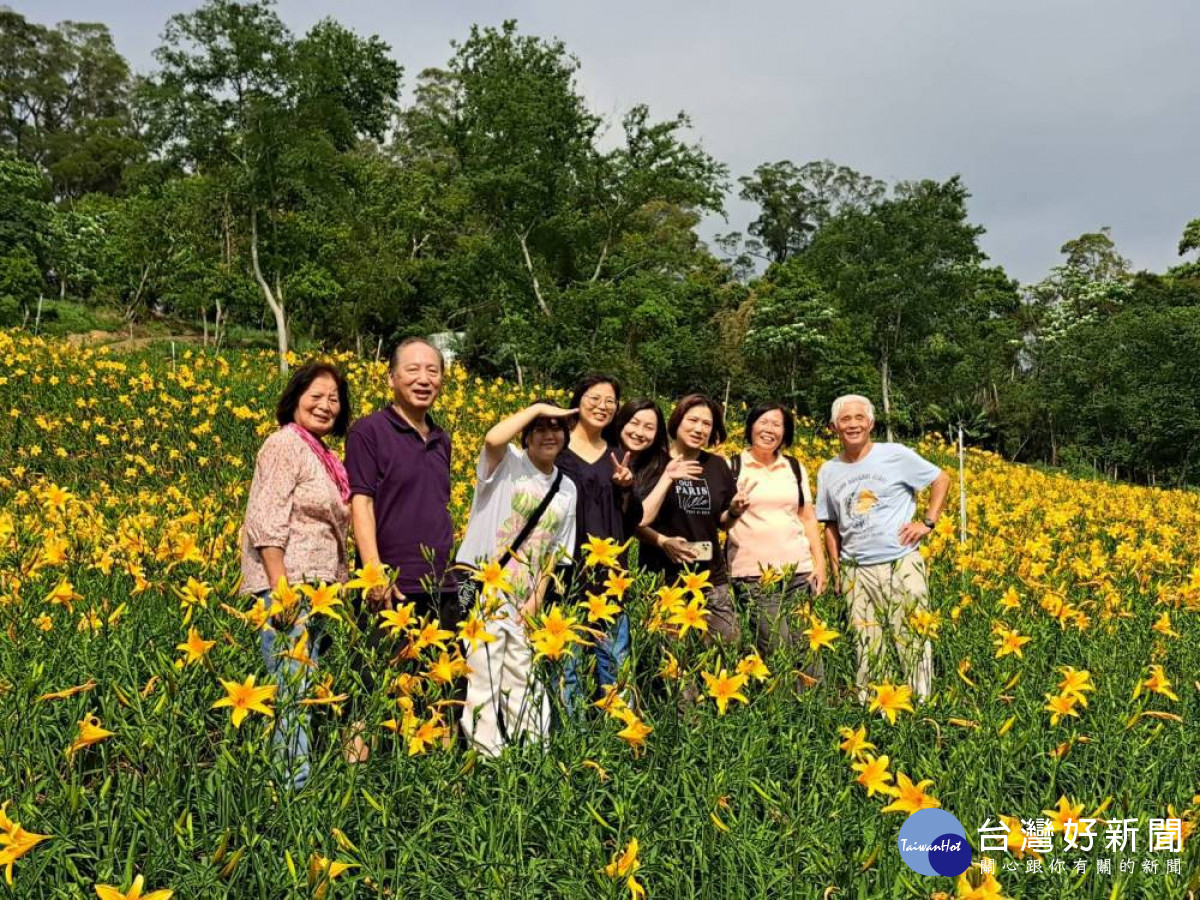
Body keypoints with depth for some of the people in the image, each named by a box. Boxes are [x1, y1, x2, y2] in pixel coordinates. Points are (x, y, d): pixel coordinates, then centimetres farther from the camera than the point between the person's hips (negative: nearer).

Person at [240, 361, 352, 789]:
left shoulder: (324, 457, 19)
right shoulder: (285, 444, -6)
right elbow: (267, 523, -15)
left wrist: (338, 590, 20)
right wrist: (280, 590, -22)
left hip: (319, 590, 9)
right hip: (288, 586, -9)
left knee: (310, 691, 10)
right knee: (294, 693, -8)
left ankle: (299, 782, 17)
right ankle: (292, 785, -2)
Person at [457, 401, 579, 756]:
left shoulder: (567, 489, 10)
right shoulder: (505, 463, -4)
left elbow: (555, 551, 12)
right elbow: (493, 439, -30)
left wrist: (537, 599, 2)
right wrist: (537, 408, -18)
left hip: (523, 600, 5)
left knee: (523, 681, 14)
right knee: (483, 678, -5)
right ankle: (487, 755, 4)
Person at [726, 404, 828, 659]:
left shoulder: (795, 468, 13)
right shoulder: (733, 467, 3)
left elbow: (808, 518, 15)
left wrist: (820, 563, 8)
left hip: (800, 570, 3)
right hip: (754, 574, -3)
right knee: (777, 652, -10)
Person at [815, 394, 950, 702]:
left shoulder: (895, 455, -3)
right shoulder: (828, 472, 7)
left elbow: (942, 480, 7)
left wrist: (928, 523, -2)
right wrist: (836, 570, 8)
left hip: (902, 564, -2)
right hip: (857, 571, 3)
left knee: (913, 641, -1)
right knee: (867, 648, 5)